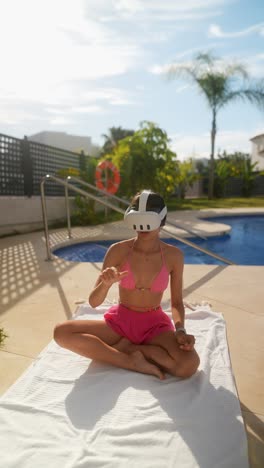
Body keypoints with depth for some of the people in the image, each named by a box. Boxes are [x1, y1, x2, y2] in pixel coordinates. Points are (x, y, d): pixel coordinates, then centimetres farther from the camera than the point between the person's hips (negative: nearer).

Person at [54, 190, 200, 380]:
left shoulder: (174, 255, -11)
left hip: (155, 325, 0)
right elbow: (94, 302, -12)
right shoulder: (118, 250, -14)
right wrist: (106, 284, -33)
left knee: (189, 364, -31)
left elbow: (177, 302, 0)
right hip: (120, 321, 1)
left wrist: (180, 330, -19)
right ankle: (131, 361, -18)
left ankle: (123, 347, -10)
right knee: (61, 332, -22)